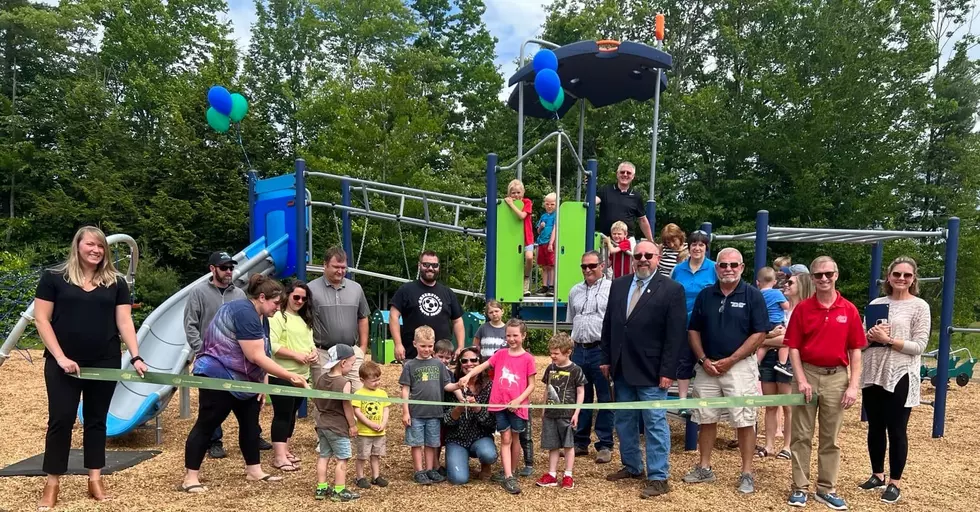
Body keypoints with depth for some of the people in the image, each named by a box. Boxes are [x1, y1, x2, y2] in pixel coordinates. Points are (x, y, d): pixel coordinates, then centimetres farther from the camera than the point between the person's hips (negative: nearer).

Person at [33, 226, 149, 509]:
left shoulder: (116, 282, 6)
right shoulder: (53, 277, -1)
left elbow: (124, 321, 2)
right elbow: (41, 319, -3)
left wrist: (135, 357, -9)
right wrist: (60, 357, -12)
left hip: (105, 363, 2)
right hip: (63, 363, -2)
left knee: (96, 419, 10)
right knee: (61, 420, 2)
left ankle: (95, 478, 20)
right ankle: (52, 483, 15)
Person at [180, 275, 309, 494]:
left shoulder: (261, 318, 9)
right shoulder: (244, 313, -24)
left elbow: (261, 356, 12)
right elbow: (256, 357, -28)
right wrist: (290, 376, -27)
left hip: (243, 380, 11)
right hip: (218, 376, -11)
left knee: (250, 423, 11)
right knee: (206, 425, -4)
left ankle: (254, 470, 21)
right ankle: (190, 478, 4)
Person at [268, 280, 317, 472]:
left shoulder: (305, 319, 17)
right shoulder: (278, 317, -10)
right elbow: (272, 346, -19)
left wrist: (314, 352, 0)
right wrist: (296, 355, -20)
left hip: (302, 375, 8)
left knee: (292, 414, 14)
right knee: (282, 414, -6)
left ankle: (284, 450, 25)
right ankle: (279, 456, -3)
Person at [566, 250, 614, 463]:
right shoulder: (575, 291, 14)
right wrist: (572, 342, 16)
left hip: (602, 350, -6)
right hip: (579, 350, 6)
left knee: (605, 399, 3)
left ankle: (605, 445, 12)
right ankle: (580, 442, 23)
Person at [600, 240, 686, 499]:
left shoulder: (672, 289, -6)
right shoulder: (618, 285, 9)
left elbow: (675, 335, -10)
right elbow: (608, 324, 11)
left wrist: (667, 371, -14)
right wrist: (607, 359, 8)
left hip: (651, 371, -6)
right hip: (621, 368, 6)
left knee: (655, 424, 1)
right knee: (624, 421, 15)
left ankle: (658, 478, 10)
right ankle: (632, 466, 31)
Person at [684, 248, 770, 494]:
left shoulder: (753, 296, -3)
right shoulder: (705, 295, 7)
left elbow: (759, 333, -8)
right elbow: (693, 330, 9)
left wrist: (730, 360, -12)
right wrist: (703, 360, -4)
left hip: (740, 366, -4)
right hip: (707, 367, 4)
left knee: (744, 421, -1)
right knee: (706, 419, 9)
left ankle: (747, 474, 10)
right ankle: (704, 468, 21)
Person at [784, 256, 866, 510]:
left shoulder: (849, 310, 0)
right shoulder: (802, 309, -1)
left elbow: (856, 351, 1)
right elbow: (793, 347, -1)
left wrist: (853, 386, -5)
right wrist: (801, 379, -11)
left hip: (837, 377, 1)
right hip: (808, 374, 0)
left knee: (830, 438, 10)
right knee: (802, 436, 5)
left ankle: (826, 489, 21)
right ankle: (799, 487, 14)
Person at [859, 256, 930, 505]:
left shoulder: (919, 306, -3)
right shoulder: (876, 303, 9)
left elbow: (919, 346, -9)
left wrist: (888, 339, -18)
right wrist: (870, 337, -10)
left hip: (900, 377, -4)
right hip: (872, 374, 4)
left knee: (896, 430, 2)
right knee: (875, 428, 12)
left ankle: (895, 482, 14)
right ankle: (877, 475, 26)